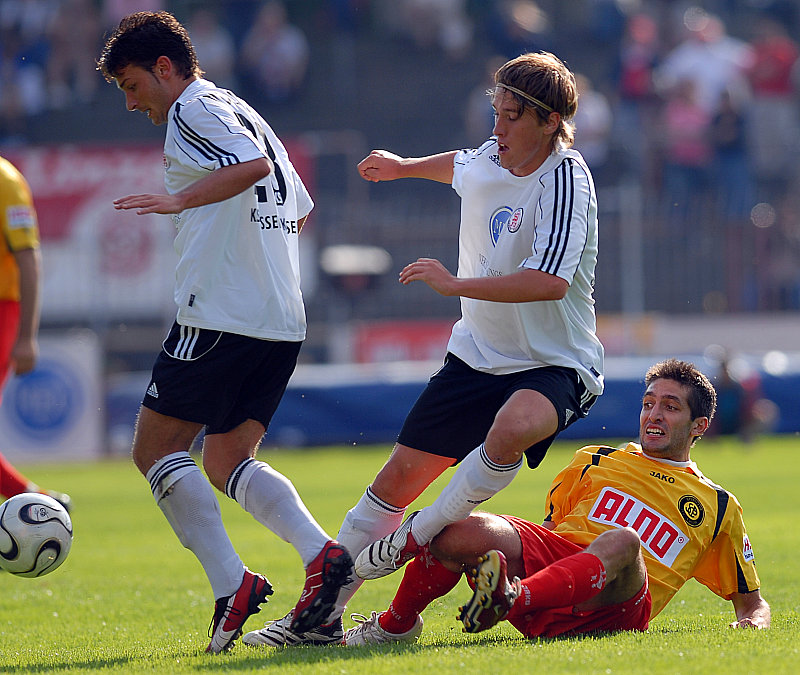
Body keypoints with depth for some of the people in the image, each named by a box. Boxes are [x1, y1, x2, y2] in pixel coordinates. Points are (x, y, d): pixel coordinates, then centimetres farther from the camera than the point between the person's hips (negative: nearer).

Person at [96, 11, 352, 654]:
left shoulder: (193, 108, -5)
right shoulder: (244, 114, 23)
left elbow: (253, 164, -23)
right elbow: (300, 210, 30)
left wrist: (181, 199, -28)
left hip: (219, 313, -9)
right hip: (283, 320, 9)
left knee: (157, 449, -1)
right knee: (226, 461, 12)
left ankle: (232, 584, -13)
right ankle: (321, 552, -10)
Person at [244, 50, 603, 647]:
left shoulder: (565, 182, -22)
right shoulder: (489, 159, 1)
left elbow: (550, 282, -36)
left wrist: (454, 283, -30)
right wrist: (404, 167, 47)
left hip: (555, 367, -7)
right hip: (478, 353, 7)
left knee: (512, 428, -39)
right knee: (399, 477, 3)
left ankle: (421, 534, -16)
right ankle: (324, 612, 14)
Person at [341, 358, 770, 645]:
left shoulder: (717, 507, 24)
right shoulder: (595, 462, 29)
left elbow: (750, 599, 28)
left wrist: (751, 623, 4)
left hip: (611, 609, -2)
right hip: (548, 554, 2)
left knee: (622, 542, -40)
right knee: (460, 531, -29)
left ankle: (512, 601, -62)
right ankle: (396, 625, -8)